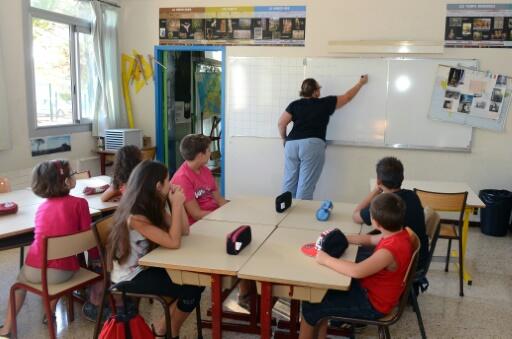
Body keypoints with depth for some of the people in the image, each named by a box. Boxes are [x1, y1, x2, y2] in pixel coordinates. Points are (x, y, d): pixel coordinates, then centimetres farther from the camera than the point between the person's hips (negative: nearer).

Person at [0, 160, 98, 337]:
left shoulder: (42, 206, 12)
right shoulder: (80, 203, -4)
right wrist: (95, 257, 16)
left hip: (34, 271, 2)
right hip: (63, 272, -2)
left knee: (21, 278, 37)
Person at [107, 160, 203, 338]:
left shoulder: (154, 206, 0)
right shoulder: (135, 217, -26)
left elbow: (184, 231, 3)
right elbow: (174, 242, -30)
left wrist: (178, 203, -9)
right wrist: (176, 205, -25)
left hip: (147, 266, 8)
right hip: (130, 276, -8)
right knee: (191, 290, -14)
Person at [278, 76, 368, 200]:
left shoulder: (295, 104, 11)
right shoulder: (325, 103, 7)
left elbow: (281, 123, 3)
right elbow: (347, 97, 18)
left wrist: (285, 139, 21)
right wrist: (361, 83, 33)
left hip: (292, 144, 4)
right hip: (312, 145, -4)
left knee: (289, 182, 9)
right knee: (306, 185, -2)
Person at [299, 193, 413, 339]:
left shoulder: (390, 250, -35)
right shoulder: (399, 233, -6)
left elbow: (356, 271, -45)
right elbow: (370, 239, 12)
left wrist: (325, 259, -31)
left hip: (372, 303, -9)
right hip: (370, 289, 9)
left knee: (311, 306, -4)